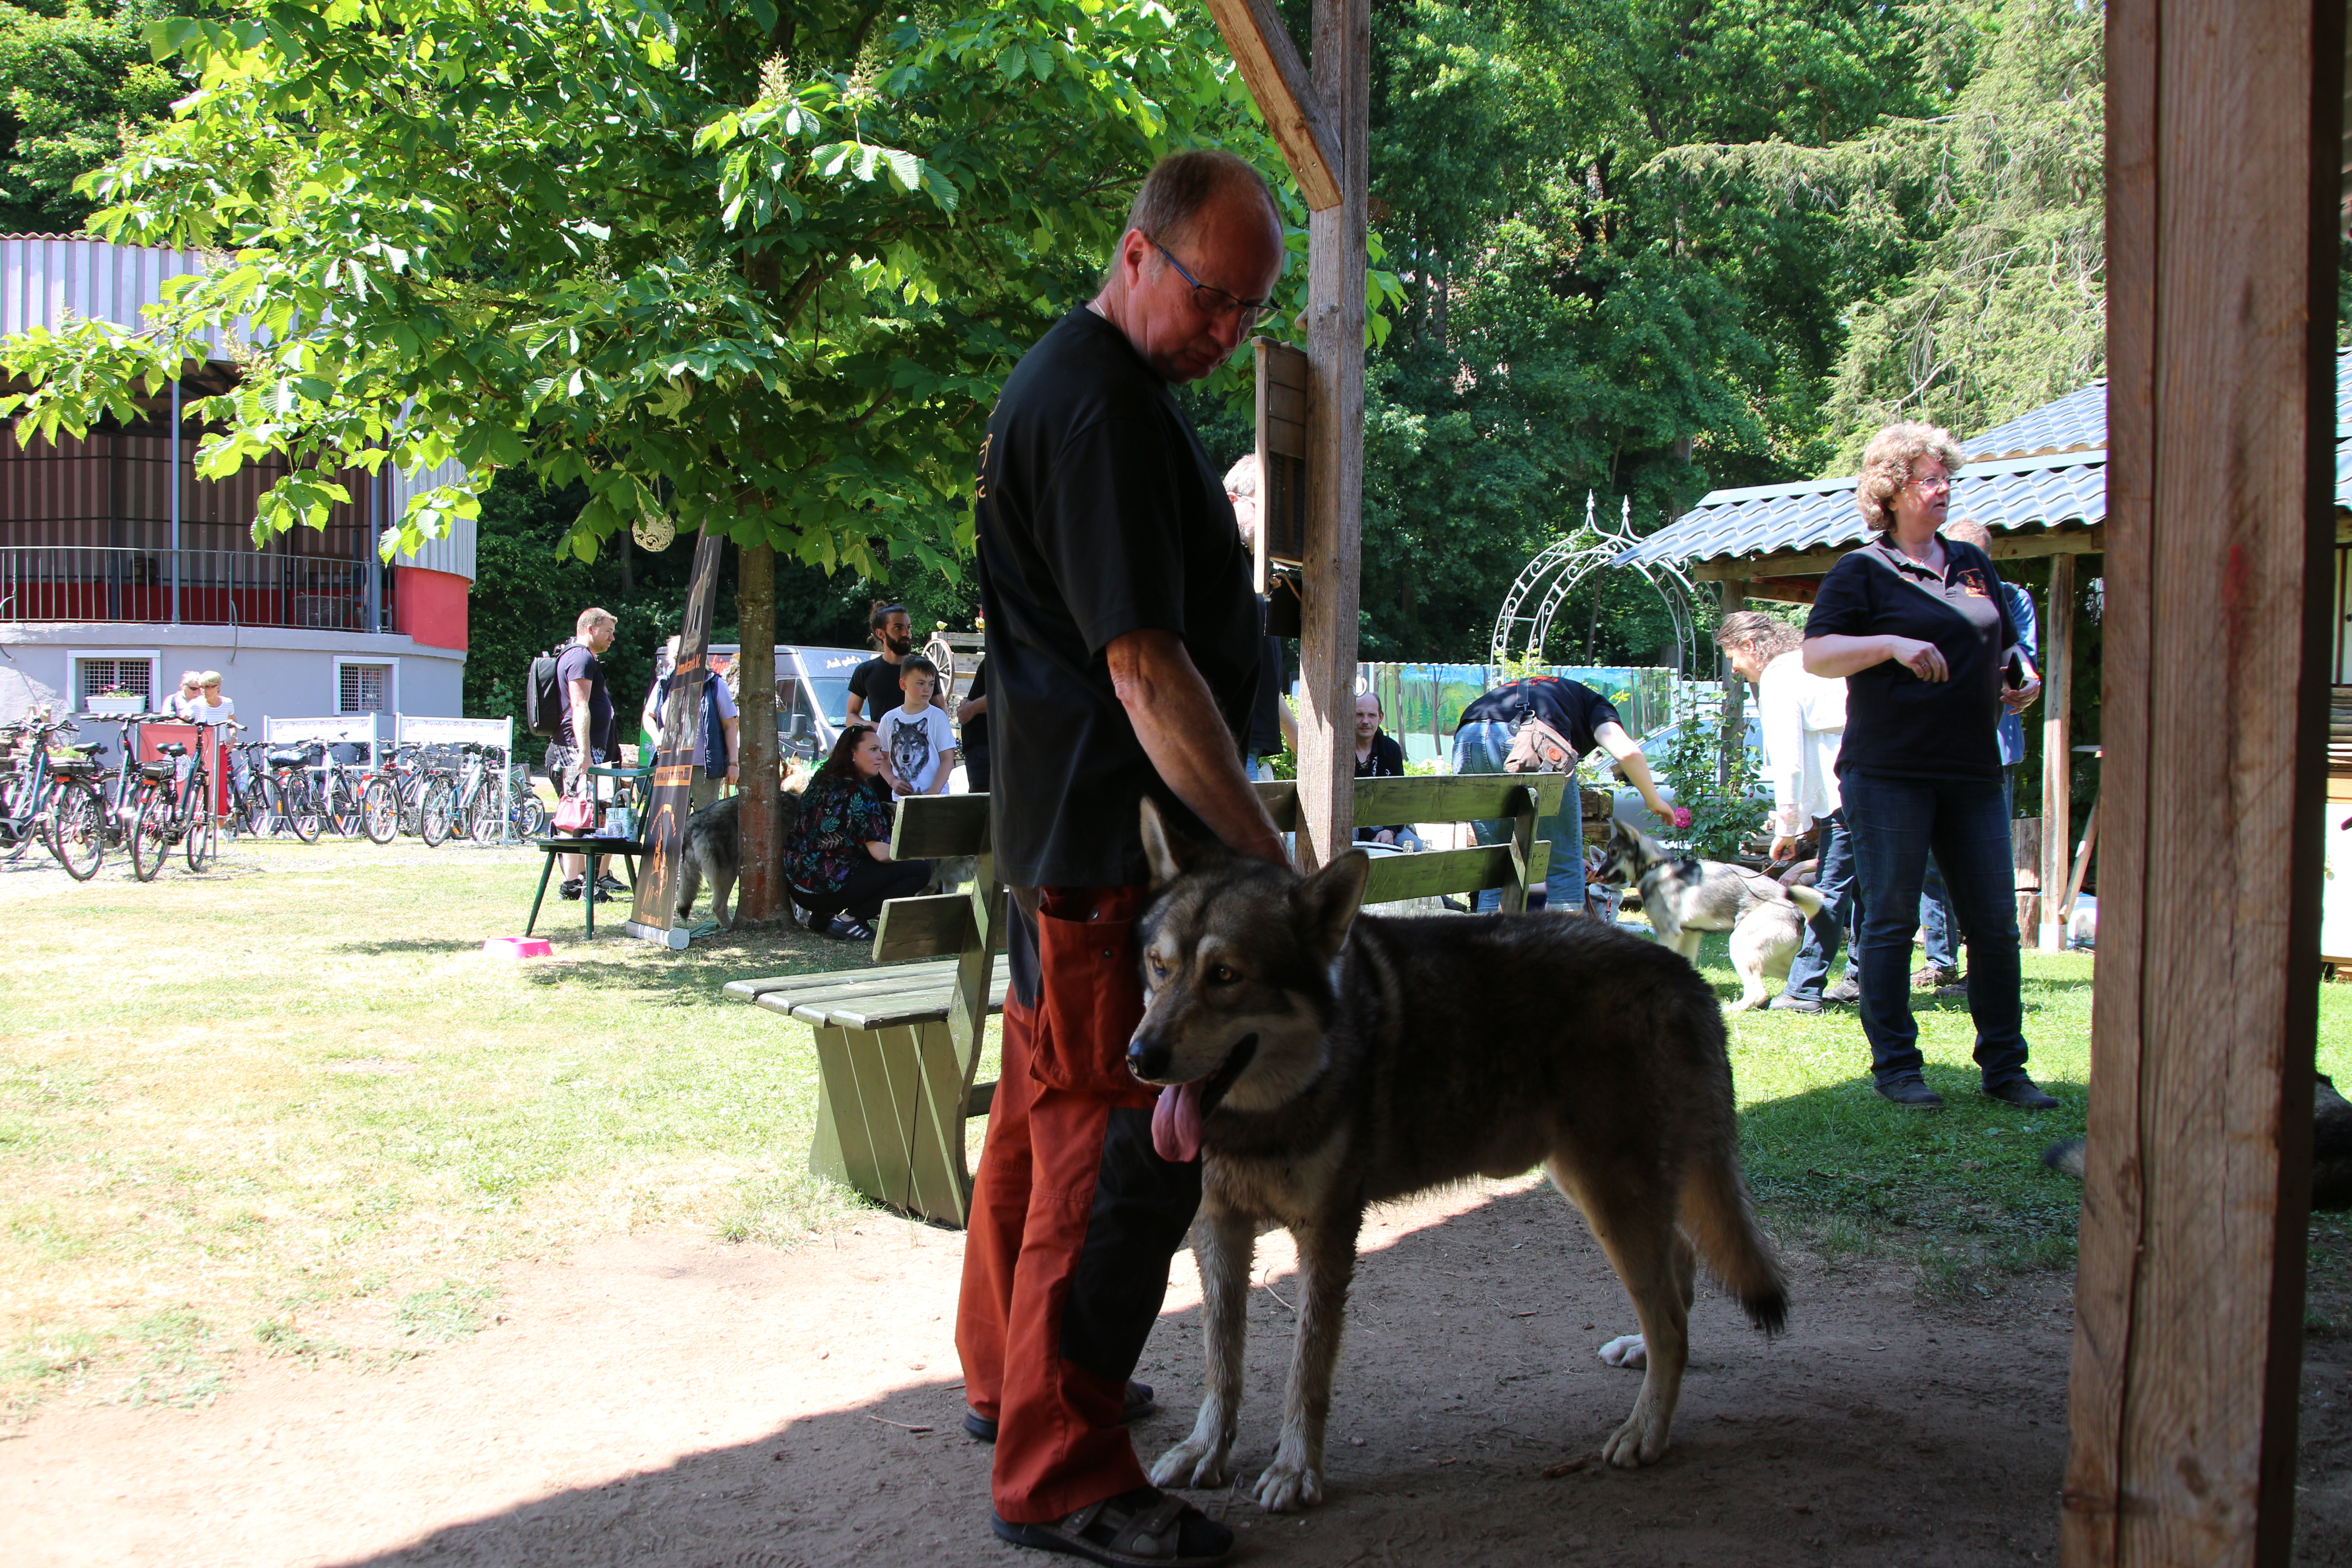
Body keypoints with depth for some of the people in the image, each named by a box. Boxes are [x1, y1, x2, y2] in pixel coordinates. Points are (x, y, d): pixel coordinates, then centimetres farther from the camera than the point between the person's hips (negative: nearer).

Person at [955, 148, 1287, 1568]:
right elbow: (1146, 666, -25)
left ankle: (1013, 1374, 35)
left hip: (1070, 826, 11)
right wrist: (1268, 852, -23)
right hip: (1113, 833, -11)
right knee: (1125, 1143, -7)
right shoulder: (1098, 407, -19)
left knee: (1053, 1103, 19)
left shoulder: (1104, 384, 16)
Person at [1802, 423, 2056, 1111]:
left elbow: (2005, 642, 28)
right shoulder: (1863, 571, 0)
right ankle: (1895, 1066, 9)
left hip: (1972, 771, 6)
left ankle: (2004, 1066, 15)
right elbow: (1816, 654, -10)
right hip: (1888, 772, -5)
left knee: (1996, 924, 5)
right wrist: (1893, 645, -23)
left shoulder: (1973, 564, 17)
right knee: (1891, 921, -1)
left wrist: (2022, 672, 6)